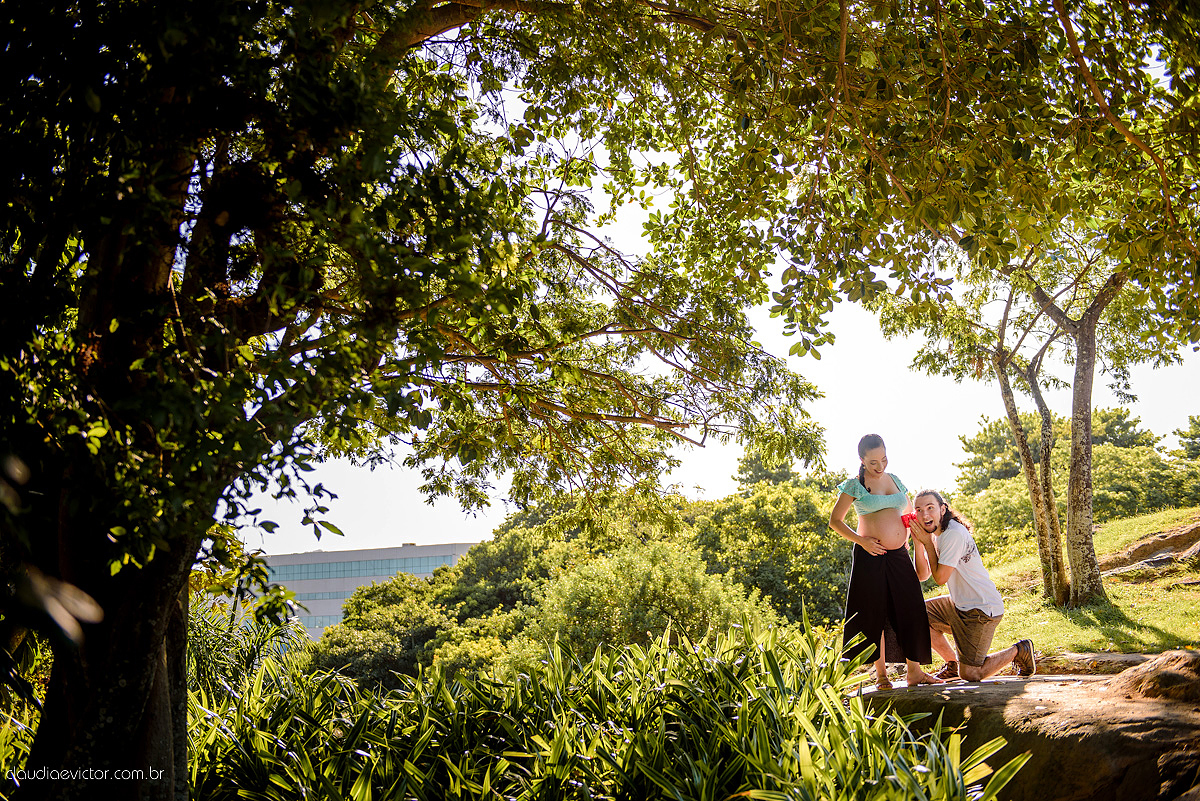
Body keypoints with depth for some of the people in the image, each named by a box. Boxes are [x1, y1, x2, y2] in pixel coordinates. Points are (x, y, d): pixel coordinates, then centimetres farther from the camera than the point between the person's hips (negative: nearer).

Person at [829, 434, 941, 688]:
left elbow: (910, 514, 27)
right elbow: (835, 521, 0)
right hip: (870, 556, -4)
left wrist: (918, 548, 18)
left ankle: (914, 671, 12)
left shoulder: (895, 480, 13)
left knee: (910, 611, 2)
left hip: (899, 555, 5)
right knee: (874, 613, 0)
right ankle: (880, 673, 12)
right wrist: (861, 540, -12)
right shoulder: (855, 485, -2)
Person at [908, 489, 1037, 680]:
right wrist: (918, 541, -1)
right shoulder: (937, 533, 7)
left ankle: (1019, 651, 14)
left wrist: (927, 542, -15)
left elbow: (940, 577, -20)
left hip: (982, 609, -9)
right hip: (960, 605, 9)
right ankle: (953, 664, 22)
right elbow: (922, 575, 7)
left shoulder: (954, 534, -22)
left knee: (970, 675, -9)